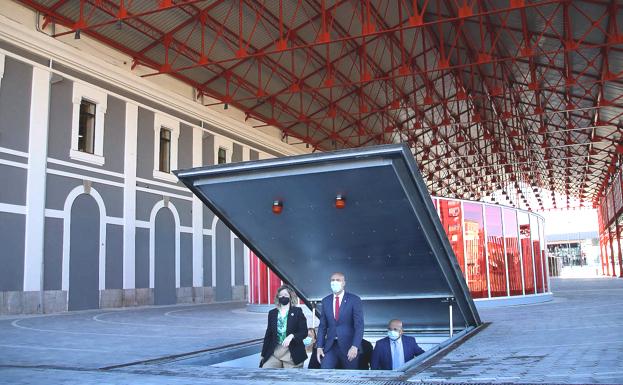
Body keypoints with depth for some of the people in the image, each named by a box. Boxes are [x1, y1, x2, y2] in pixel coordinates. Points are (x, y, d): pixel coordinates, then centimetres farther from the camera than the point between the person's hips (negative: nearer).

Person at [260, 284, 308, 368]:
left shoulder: (297, 312, 4)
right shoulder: (272, 313, 13)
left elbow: (304, 332, 0)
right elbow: (268, 335, 16)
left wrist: (292, 336, -19)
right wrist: (263, 355, 13)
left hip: (292, 354, -3)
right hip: (274, 353, 3)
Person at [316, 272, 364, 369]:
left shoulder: (354, 300, -4)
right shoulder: (325, 301, 10)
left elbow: (359, 325, -10)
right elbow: (322, 326, 12)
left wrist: (355, 346, -20)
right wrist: (319, 346, 3)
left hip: (348, 346, -3)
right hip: (330, 346, 3)